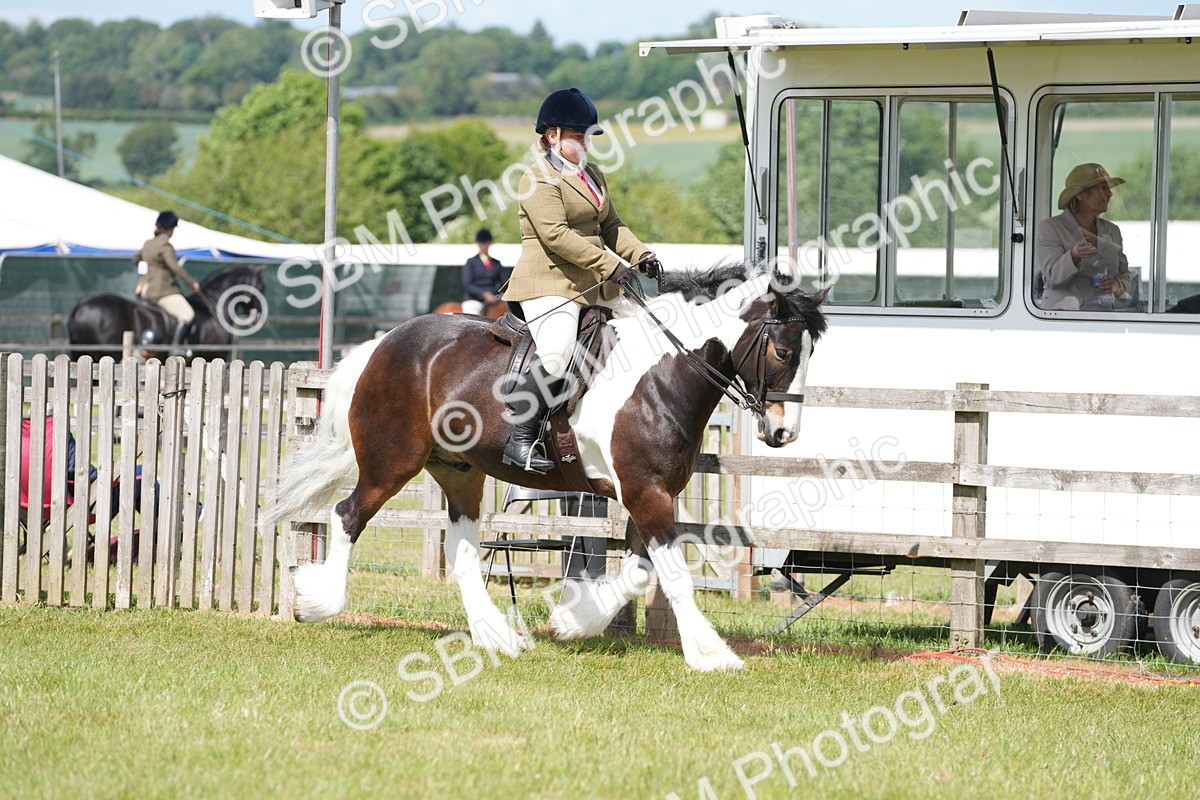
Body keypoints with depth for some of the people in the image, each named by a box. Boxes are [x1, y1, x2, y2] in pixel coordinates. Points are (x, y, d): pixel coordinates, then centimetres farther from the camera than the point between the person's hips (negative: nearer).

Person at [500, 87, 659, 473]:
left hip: (594, 287, 10)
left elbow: (611, 226, 23)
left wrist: (640, 254, 2)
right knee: (555, 355, -28)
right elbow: (556, 234, -19)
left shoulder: (592, 175, 21)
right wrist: (610, 265, -23)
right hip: (551, 283, -10)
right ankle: (521, 438, -23)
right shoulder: (539, 178, -8)